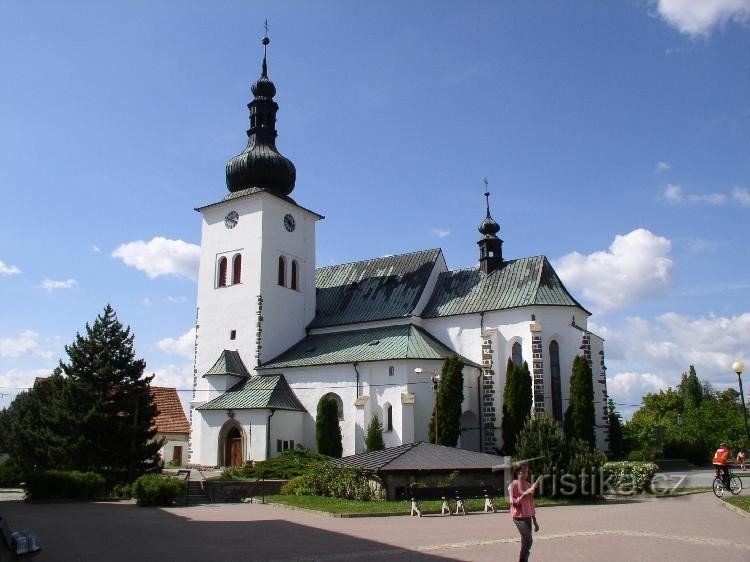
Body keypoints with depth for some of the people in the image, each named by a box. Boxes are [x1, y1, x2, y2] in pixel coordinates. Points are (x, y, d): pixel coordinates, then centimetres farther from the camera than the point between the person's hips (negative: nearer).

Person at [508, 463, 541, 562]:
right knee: (528, 540, -16)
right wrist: (524, 494, -26)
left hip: (528, 517, 6)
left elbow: (531, 503, 16)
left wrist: (534, 521, 16)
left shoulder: (528, 485, 12)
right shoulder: (513, 485, -8)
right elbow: (513, 502, -14)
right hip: (519, 517, -6)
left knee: (525, 542, 6)